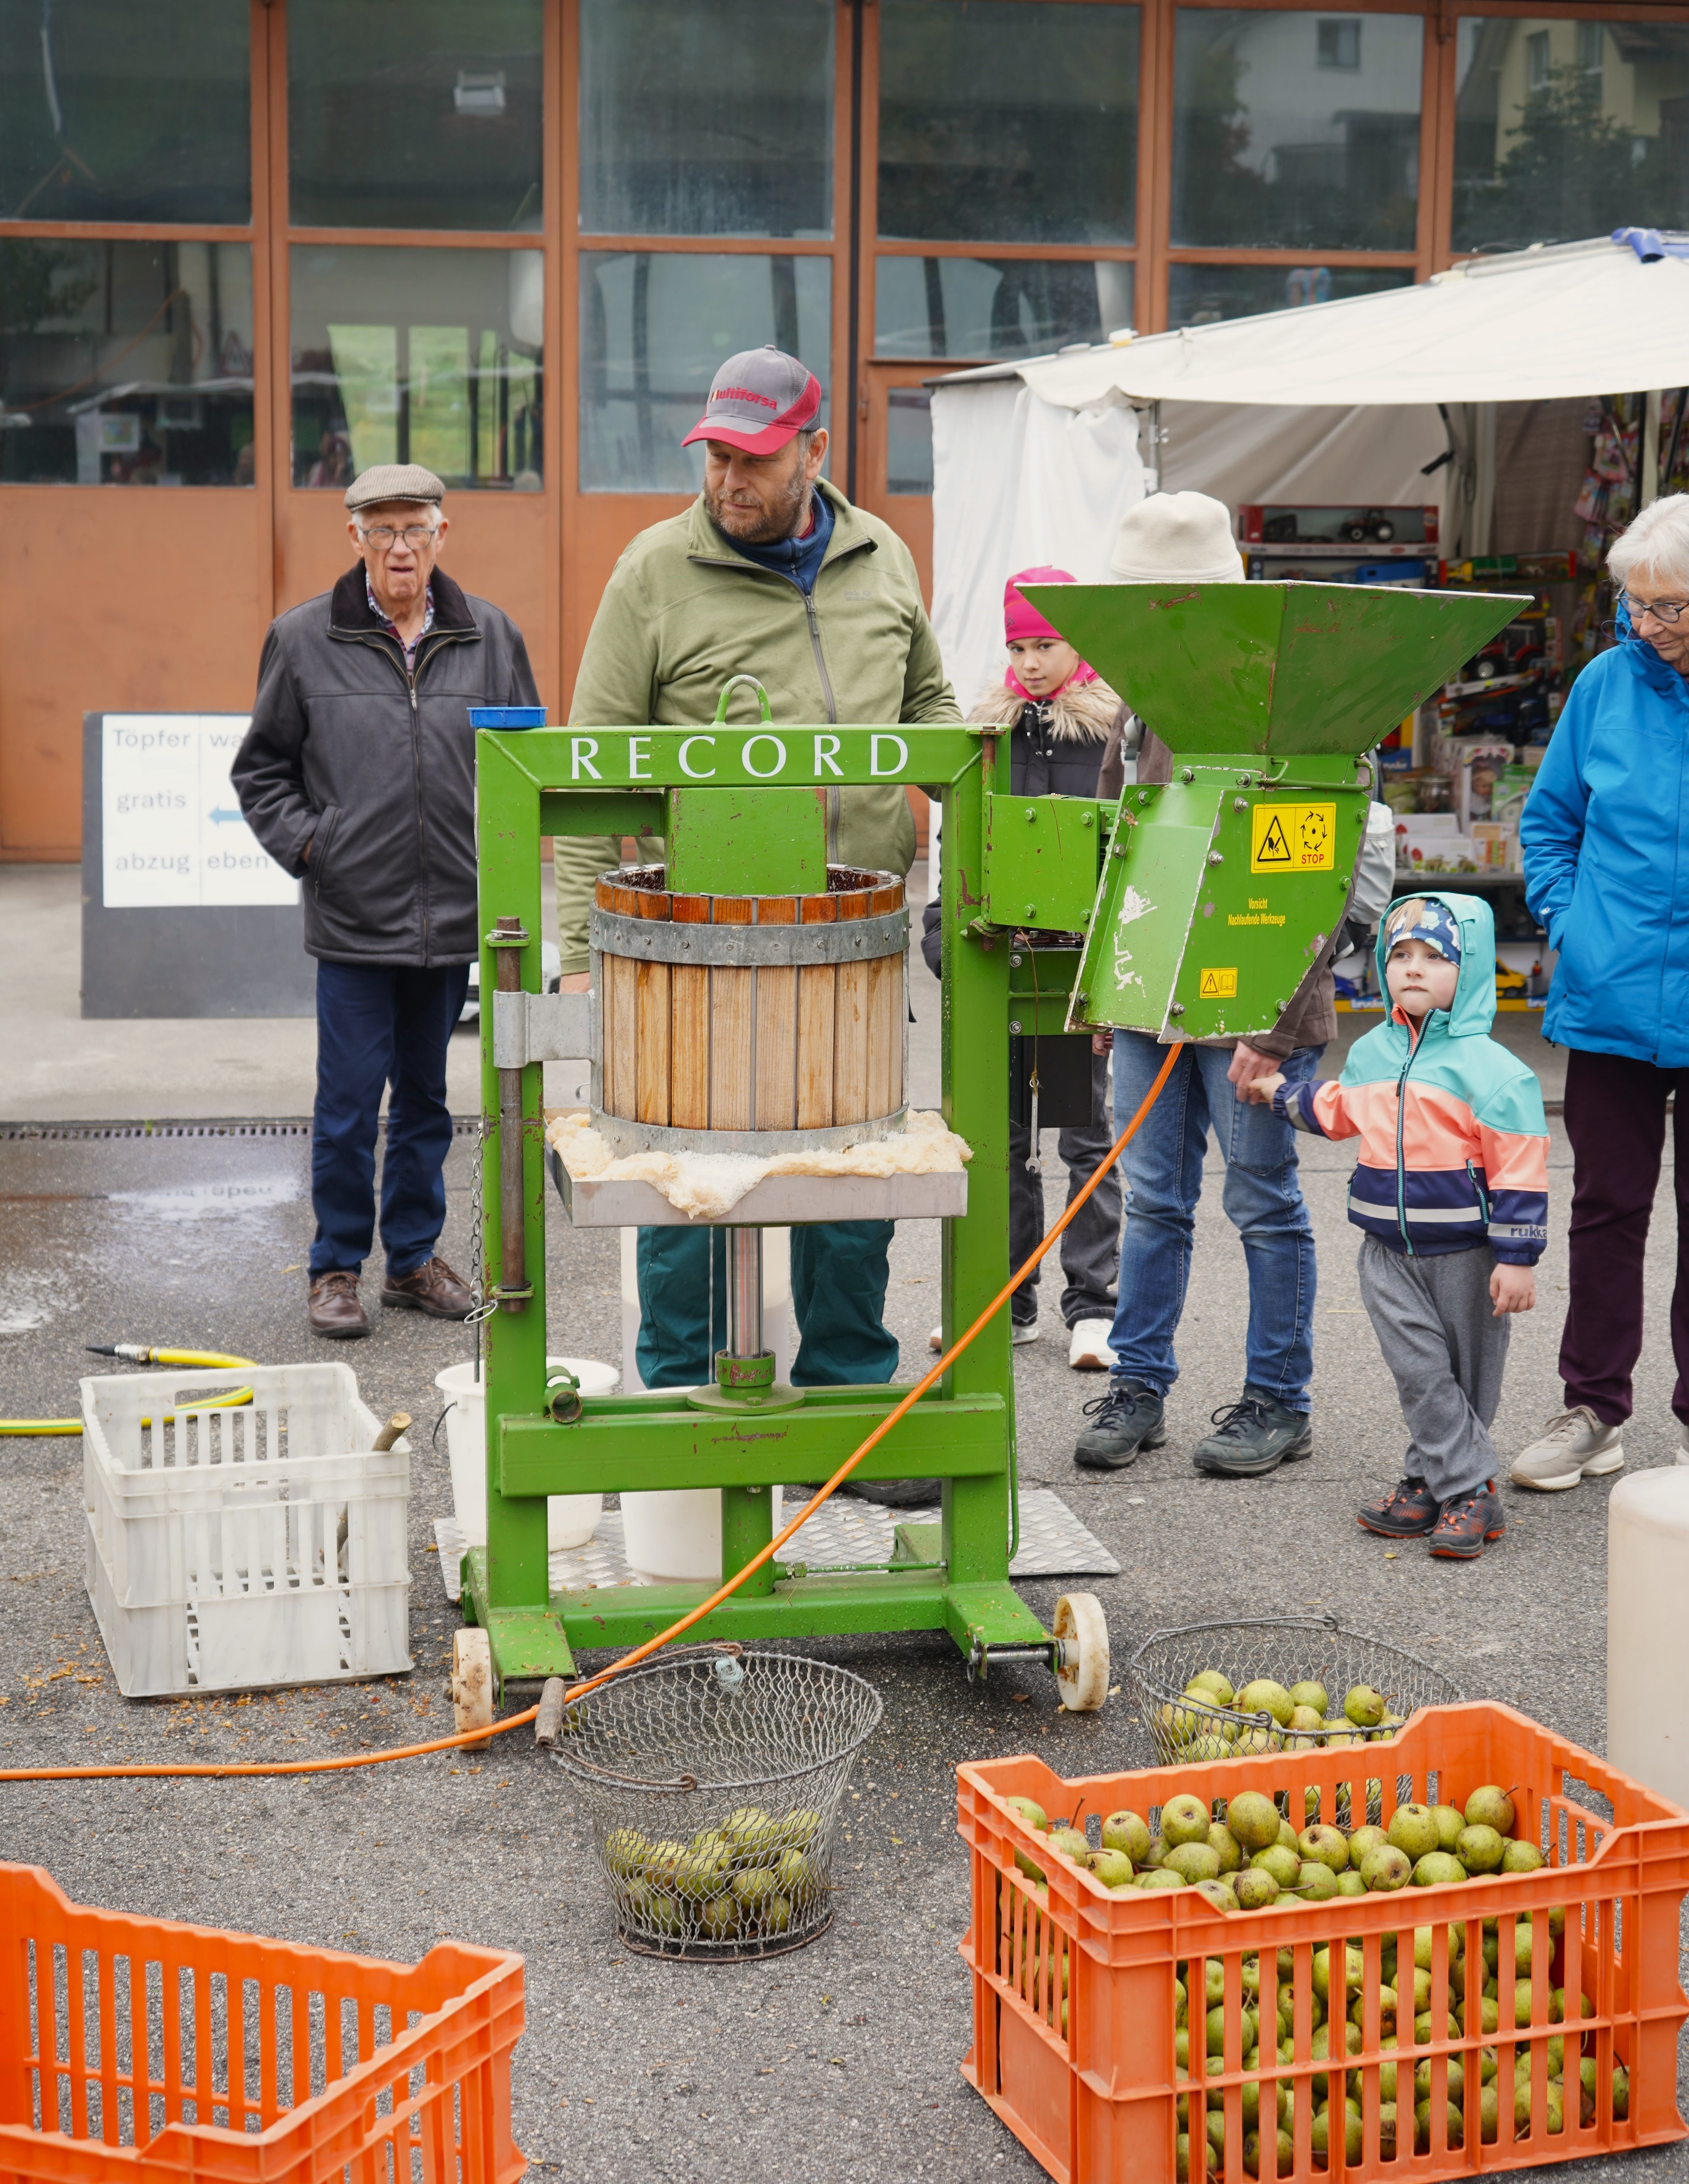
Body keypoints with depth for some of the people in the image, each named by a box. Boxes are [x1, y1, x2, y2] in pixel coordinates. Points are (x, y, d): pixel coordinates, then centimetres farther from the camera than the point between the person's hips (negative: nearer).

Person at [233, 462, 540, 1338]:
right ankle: (337, 1267, 13)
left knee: (426, 1094, 13)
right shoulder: (303, 639, 0)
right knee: (349, 1100, -1)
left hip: (455, 914, 3)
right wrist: (305, 844, -3)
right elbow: (261, 766, 9)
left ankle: (414, 1257, 25)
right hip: (352, 915, -2)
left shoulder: (491, 637, 5)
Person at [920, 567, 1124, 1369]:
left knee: (1086, 1135, 2)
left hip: (1082, 958, -4)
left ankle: (1091, 1306, 9)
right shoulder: (989, 725, 10)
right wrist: (945, 936, 6)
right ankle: (1008, 1302, 18)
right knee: (998, 1133, 8)